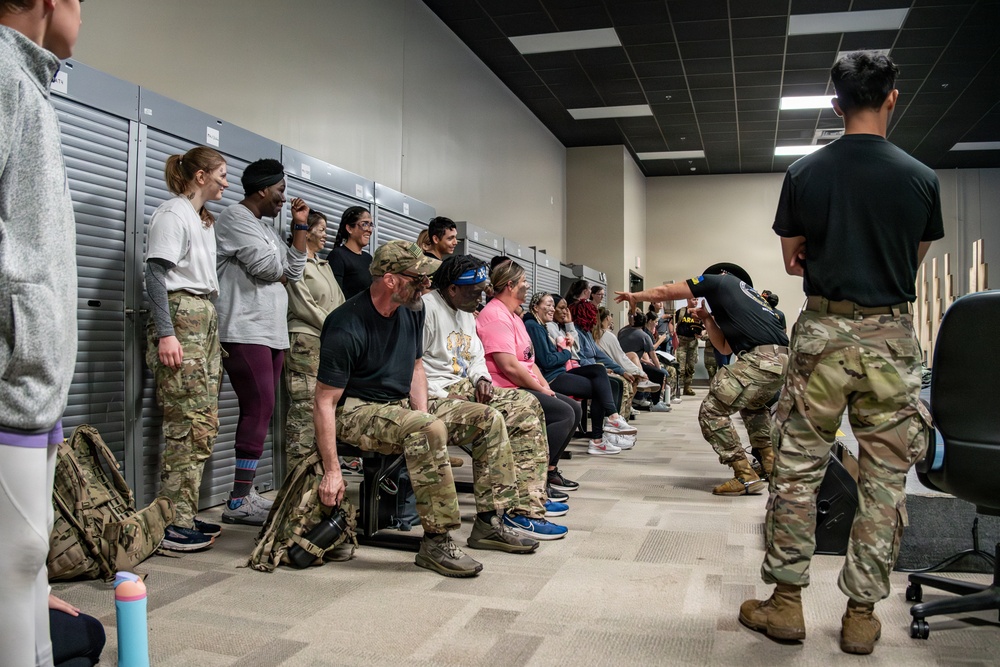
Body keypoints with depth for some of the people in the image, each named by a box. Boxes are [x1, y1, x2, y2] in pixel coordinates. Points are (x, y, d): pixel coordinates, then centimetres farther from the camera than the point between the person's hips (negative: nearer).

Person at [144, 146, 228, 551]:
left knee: (205, 424, 6)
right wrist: (165, 333, -20)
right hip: (181, 319, -9)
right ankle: (175, 526, -8)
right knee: (188, 426, -12)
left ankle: (186, 516, 11)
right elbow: (156, 274, -12)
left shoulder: (204, 219, 23)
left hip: (206, 320, 9)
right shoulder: (172, 213, -4)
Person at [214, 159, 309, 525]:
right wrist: (278, 270, 7)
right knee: (260, 409, -14)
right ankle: (239, 502, -11)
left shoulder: (266, 227, 24)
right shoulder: (235, 218, -4)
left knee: (259, 411, 7)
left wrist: (300, 227, 13)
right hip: (245, 331, -9)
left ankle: (246, 493, 12)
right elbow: (266, 267, -15)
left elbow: (293, 272, 17)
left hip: (271, 332, 9)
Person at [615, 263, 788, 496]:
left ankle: (745, 476, -3)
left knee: (712, 412, -1)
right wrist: (707, 319, 31)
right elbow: (725, 347, 32)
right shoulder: (747, 295, 35)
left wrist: (635, 295, 33)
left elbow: (665, 291, 18)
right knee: (752, 404, 35)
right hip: (782, 359, 9)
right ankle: (770, 461, 29)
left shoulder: (720, 281, 14)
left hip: (760, 359, -9)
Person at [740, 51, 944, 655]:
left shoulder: (804, 174, 0)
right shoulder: (922, 178, 1)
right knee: (885, 480, 9)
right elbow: (914, 263, 12)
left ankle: (786, 602, 14)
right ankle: (862, 615, 16)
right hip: (891, 337, 1)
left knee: (798, 470, 8)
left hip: (823, 332, 0)